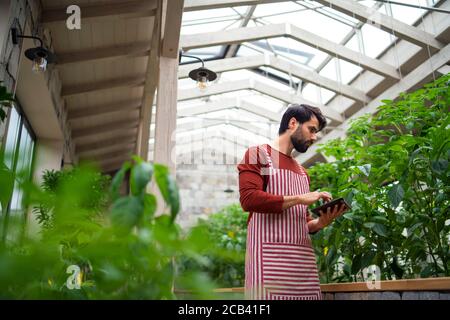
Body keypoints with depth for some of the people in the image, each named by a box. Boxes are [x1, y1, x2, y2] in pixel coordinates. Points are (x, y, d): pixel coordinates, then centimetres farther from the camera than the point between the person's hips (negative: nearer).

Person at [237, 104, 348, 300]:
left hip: (303, 259, 7)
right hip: (269, 257, -6)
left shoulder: (302, 172, 22)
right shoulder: (258, 154, 2)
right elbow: (248, 198, -14)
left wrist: (320, 222, 3)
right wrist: (299, 198, -11)